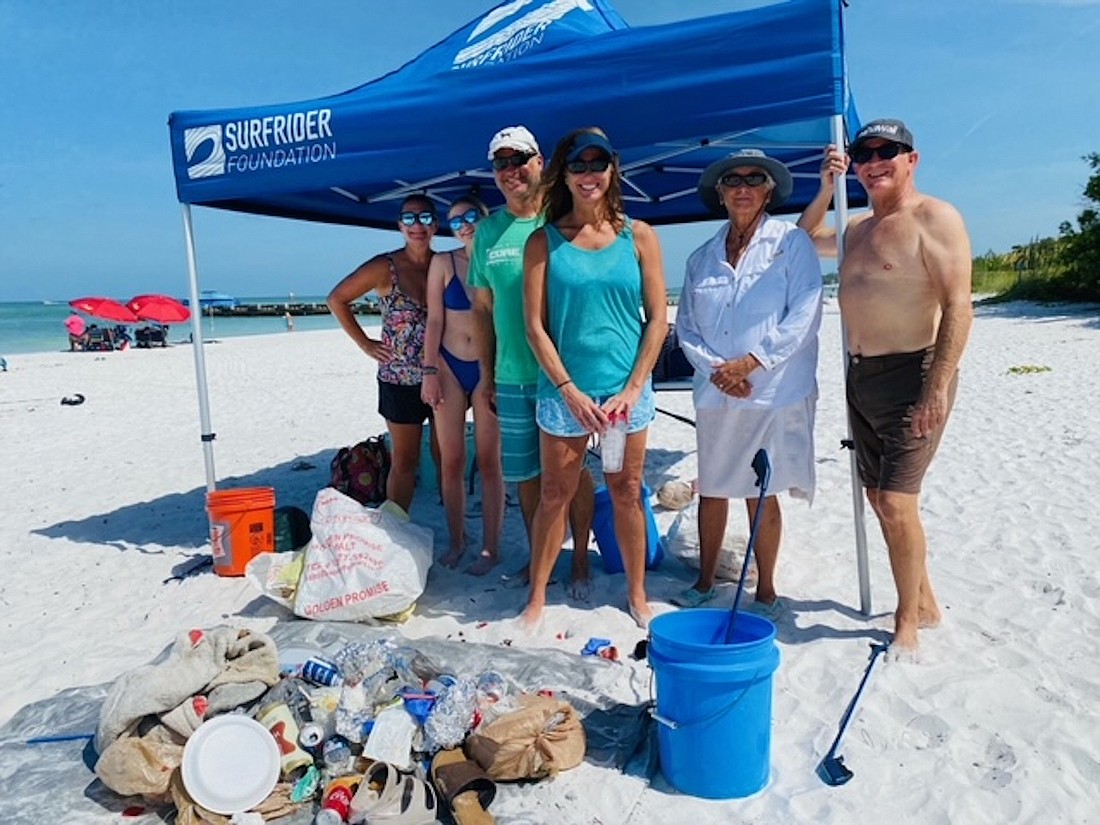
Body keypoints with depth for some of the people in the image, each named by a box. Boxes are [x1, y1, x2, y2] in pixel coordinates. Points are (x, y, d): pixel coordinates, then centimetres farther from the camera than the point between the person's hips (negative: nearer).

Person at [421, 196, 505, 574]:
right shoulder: (443, 263, 3)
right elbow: (434, 321, 2)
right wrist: (429, 371, -4)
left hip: (489, 369, -1)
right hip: (449, 366, 2)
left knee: (489, 461, 0)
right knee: (451, 461, 5)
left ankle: (490, 547, 9)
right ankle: (456, 541, 19)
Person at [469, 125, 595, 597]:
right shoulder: (489, 230, 9)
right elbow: (483, 306, 14)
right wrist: (487, 371, 12)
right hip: (511, 376, 4)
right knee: (524, 472, 12)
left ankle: (580, 561, 20)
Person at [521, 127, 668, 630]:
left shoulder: (638, 236, 4)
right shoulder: (544, 241, 1)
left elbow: (658, 319, 2)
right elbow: (534, 326, -2)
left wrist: (632, 389, -7)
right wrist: (571, 391, -10)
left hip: (627, 390, 1)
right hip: (564, 391, -1)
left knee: (627, 492, 10)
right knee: (555, 494, 6)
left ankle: (637, 596, 24)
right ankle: (536, 598, 20)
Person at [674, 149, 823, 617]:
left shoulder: (792, 242, 0)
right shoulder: (702, 258, 12)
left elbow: (803, 317, -9)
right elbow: (685, 327, 8)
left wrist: (749, 362, -15)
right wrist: (715, 370, -9)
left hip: (774, 392, -4)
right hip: (714, 394, 4)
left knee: (762, 493, 4)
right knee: (711, 490, 12)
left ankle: (765, 591, 21)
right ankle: (705, 581, 28)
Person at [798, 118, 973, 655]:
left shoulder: (934, 218, -9)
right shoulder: (859, 229, 15)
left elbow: (958, 307, -17)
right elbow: (806, 240, 32)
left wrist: (938, 389, -24)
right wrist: (826, 188, 15)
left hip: (912, 375, -8)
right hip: (861, 376, 8)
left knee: (896, 502, -10)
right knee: (879, 499, 13)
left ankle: (908, 622, 7)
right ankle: (925, 604, 29)